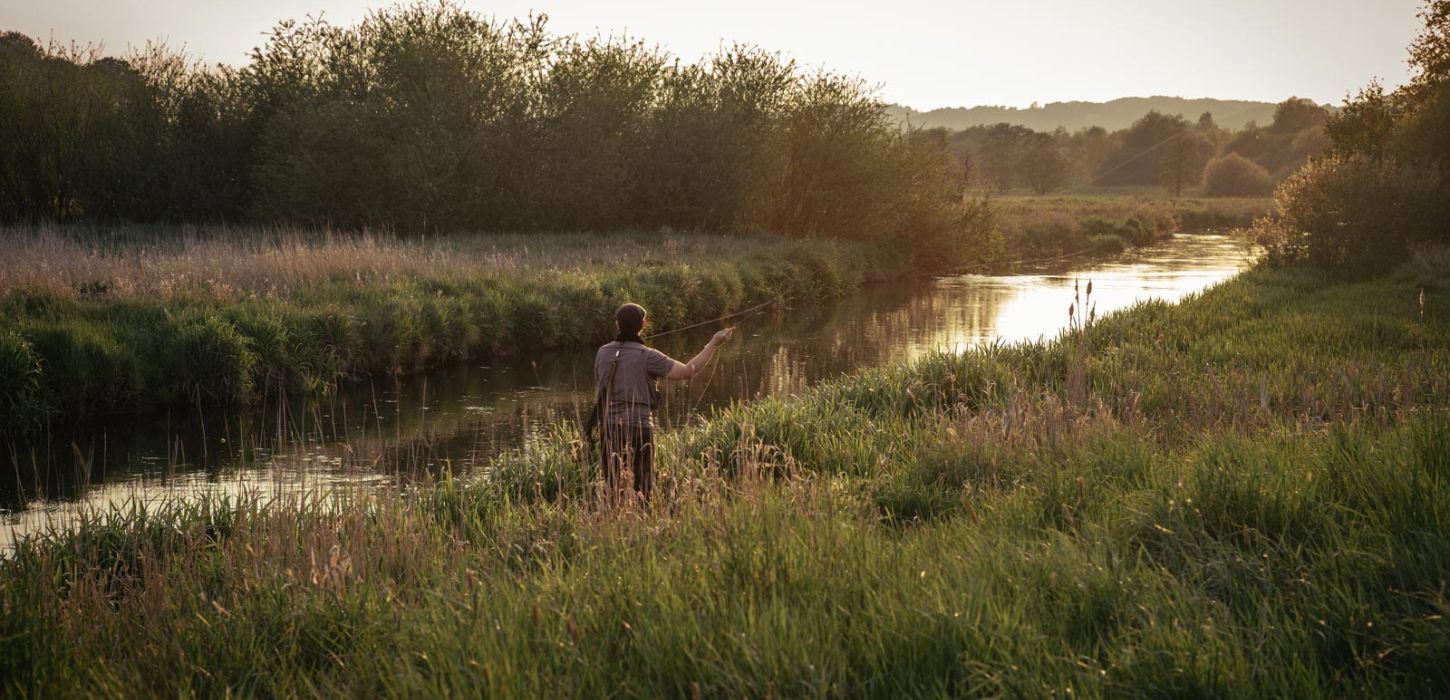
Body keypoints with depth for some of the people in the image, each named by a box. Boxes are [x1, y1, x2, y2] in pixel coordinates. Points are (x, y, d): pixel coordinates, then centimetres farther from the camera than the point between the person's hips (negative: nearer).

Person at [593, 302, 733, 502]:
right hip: (639, 426, -4)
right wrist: (713, 344, -8)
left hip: (609, 426, 4)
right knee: (643, 488, 4)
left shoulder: (603, 353, 6)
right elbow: (687, 371, -13)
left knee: (612, 488, 9)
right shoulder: (647, 356, -8)